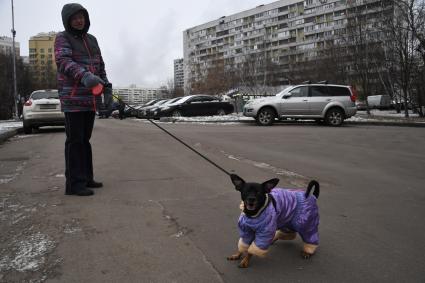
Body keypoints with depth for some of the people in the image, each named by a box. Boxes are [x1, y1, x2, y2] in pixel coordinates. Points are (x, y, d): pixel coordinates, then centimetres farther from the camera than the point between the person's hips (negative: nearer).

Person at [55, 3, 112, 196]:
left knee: (85, 140, 12)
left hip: (90, 99, 7)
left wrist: (106, 85, 9)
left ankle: (86, 178, 20)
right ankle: (74, 184, -2)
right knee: (75, 141, -6)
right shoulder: (62, 38, -4)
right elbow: (63, 62, -21)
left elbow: (100, 65, 22)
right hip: (73, 99, -6)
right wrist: (84, 76, -39)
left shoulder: (91, 39, 17)